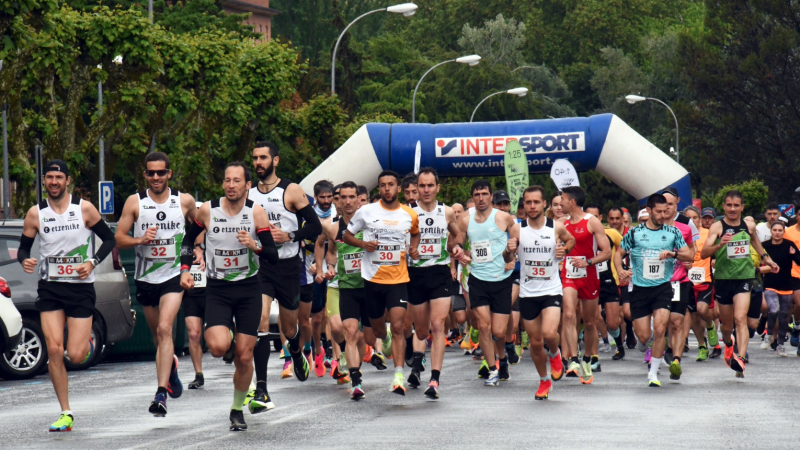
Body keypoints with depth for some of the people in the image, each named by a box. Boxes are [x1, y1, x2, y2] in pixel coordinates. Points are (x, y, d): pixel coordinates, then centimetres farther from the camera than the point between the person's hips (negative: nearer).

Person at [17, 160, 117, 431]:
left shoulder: (84, 209, -4)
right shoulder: (35, 214, 1)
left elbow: (109, 239, 3)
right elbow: (23, 247, 9)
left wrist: (92, 262, -12)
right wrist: (25, 260, -15)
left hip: (81, 287, -1)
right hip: (49, 288, 1)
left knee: (75, 355, -8)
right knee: (54, 350, -10)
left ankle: (87, 342, 31)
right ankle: (66, 414, -1)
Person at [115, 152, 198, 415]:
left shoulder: (184, 201, -1)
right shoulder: (135, 202, -1)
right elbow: (119, 238, -2)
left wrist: (196, 248, 5)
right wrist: (140, 240, -19)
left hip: (174, 276, -2)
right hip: (145, 278, 3)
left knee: (165, 329, -20)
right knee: (157, 334, 15)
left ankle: (161, 394, -25)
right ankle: (170, 366, 49)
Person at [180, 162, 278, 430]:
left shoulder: (256, 212, -7)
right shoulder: (207, 210, -5)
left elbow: (273, 256, -8)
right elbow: (189, 239, 14)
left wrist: (255, 245, -27)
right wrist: (185, 269, 2)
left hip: (249, 290, 0)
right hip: (217, 290, 0)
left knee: (244, 357, 1)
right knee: (218, 347, -24)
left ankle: (237, 410, 21)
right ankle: (227, 337, 13)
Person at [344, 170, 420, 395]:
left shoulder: (410, 215, 3)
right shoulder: (366, 212, -1)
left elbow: (415, 233, 25)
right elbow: (347, 236, 8)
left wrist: (414, 248, 4)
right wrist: (363, 244, -12)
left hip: (399, 278, -1)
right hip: (372, 278, 1)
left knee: (397, 327, -14)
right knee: (378, 330, 14)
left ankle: (399, 375, -17)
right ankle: (385, 343, 51)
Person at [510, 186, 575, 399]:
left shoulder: (557, 228, -3)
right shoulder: (517, 229, -2)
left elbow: (571, 239, 18)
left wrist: (565, 249, -4)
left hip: (552, 291, -2)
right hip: (527, 292, 2)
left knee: (549, 333, -23)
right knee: (535, 342, 8)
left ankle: (554, 355, 13)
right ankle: (544, 381, 30)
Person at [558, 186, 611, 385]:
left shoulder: (592, 222, -5)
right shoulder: (562, 224, 8)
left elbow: (607, 252, -9)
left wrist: (587, 262, -21)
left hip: (589, 277, -2)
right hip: (568, 277, 2)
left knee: (589, 322, 9)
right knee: (569, 315, -20)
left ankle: (587, 360, 28)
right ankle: (573, 361, -25)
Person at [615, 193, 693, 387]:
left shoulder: (673, 233, 4)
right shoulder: (635, 233, 2)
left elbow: (689, 255, 3)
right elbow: (619, 254, 10)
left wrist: (673, 253, -16)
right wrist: (620, 270, -9)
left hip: (663, 287, 0)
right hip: (640, 289, 0)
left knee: (659, 329, -16)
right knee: (643, 337, 0)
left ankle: (653, 372, -2)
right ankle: (654, 344, 38)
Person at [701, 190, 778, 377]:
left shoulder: (749, 226, 2)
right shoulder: (717, 227, -9)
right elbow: (703, 253, -20)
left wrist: (765, 257, 29)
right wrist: (719, 245, -37)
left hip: (744, 278, 0)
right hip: (723, 279, 0)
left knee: (740, 318, -19)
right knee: (727, 324, 14)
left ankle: (740, 358, -27)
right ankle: (728, 343, 48)